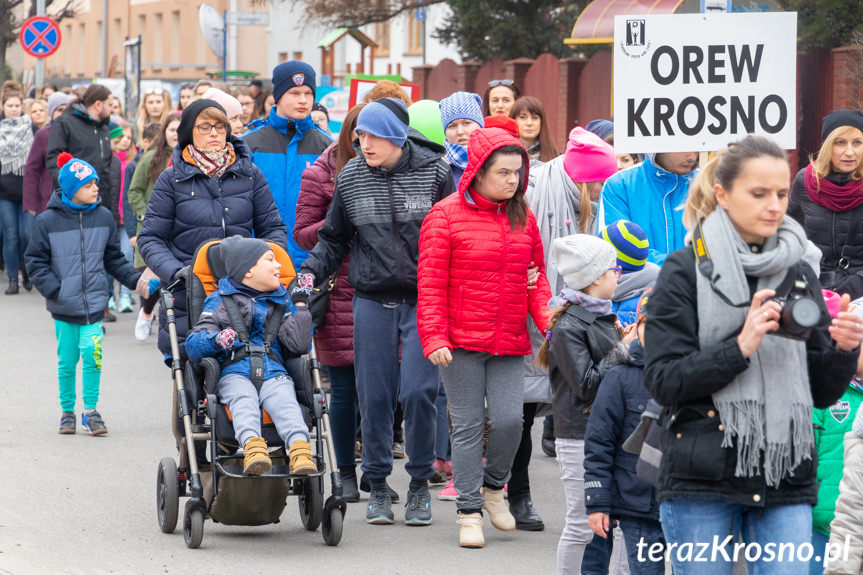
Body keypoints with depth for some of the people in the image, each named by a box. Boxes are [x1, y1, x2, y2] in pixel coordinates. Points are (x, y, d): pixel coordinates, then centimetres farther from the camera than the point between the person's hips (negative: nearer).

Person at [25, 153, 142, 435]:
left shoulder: (103, 217, 4)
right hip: (63, 307, -1)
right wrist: (53, 289, -11)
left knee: (92, 353, -12)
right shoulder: (48, 221, -5)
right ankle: (67, 411, 23)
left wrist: (135, 279, 5)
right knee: (67, 361, 5)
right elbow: (36, 261, 0)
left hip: (94, 303, 1)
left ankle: (90, 410, 2)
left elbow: (114, 258, 14)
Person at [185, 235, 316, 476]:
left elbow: (298, 346, 15)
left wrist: (300, 307, 12)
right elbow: (193, 346, 6)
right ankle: (252, 446, -58)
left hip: (273, 372, 2)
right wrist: (216, 340, -16)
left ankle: (299, 448, -53)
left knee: (285, 401, -31)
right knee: (243, 400, -35)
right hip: (234, 373, -2)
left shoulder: (280, 302, 25)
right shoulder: (220, 302, 15)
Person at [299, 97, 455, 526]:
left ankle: (420, 484, 7)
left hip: (424, 301, -3)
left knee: (417, 391, -10)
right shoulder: (351, 178, 4)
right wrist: (310, 272, -1)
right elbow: (334, 239, 15)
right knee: (374, 394, 3)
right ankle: (377, 485, 16)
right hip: (372, 302, 3)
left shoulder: (435, 173, -4)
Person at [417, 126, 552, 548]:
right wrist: (435, 338, -14)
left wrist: (550, 322, -2)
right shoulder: (446, 216, -4)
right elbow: (430, 286, -6)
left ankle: (494, 486, 22)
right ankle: (469, 512, 9)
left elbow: (536, 280, 15)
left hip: (509, 342, 4)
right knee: (468, 425, 0)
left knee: (509, 418, -6)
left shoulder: (523, 218, 11)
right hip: (461, 342, -4)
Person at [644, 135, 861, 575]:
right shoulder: (687, 271, 0)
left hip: (785, 481, 3)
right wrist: (740, 347, -19)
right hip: (702, 483, -3)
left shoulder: (799, 272, 12)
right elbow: (663, 382, -8)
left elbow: (822, 394, 13)